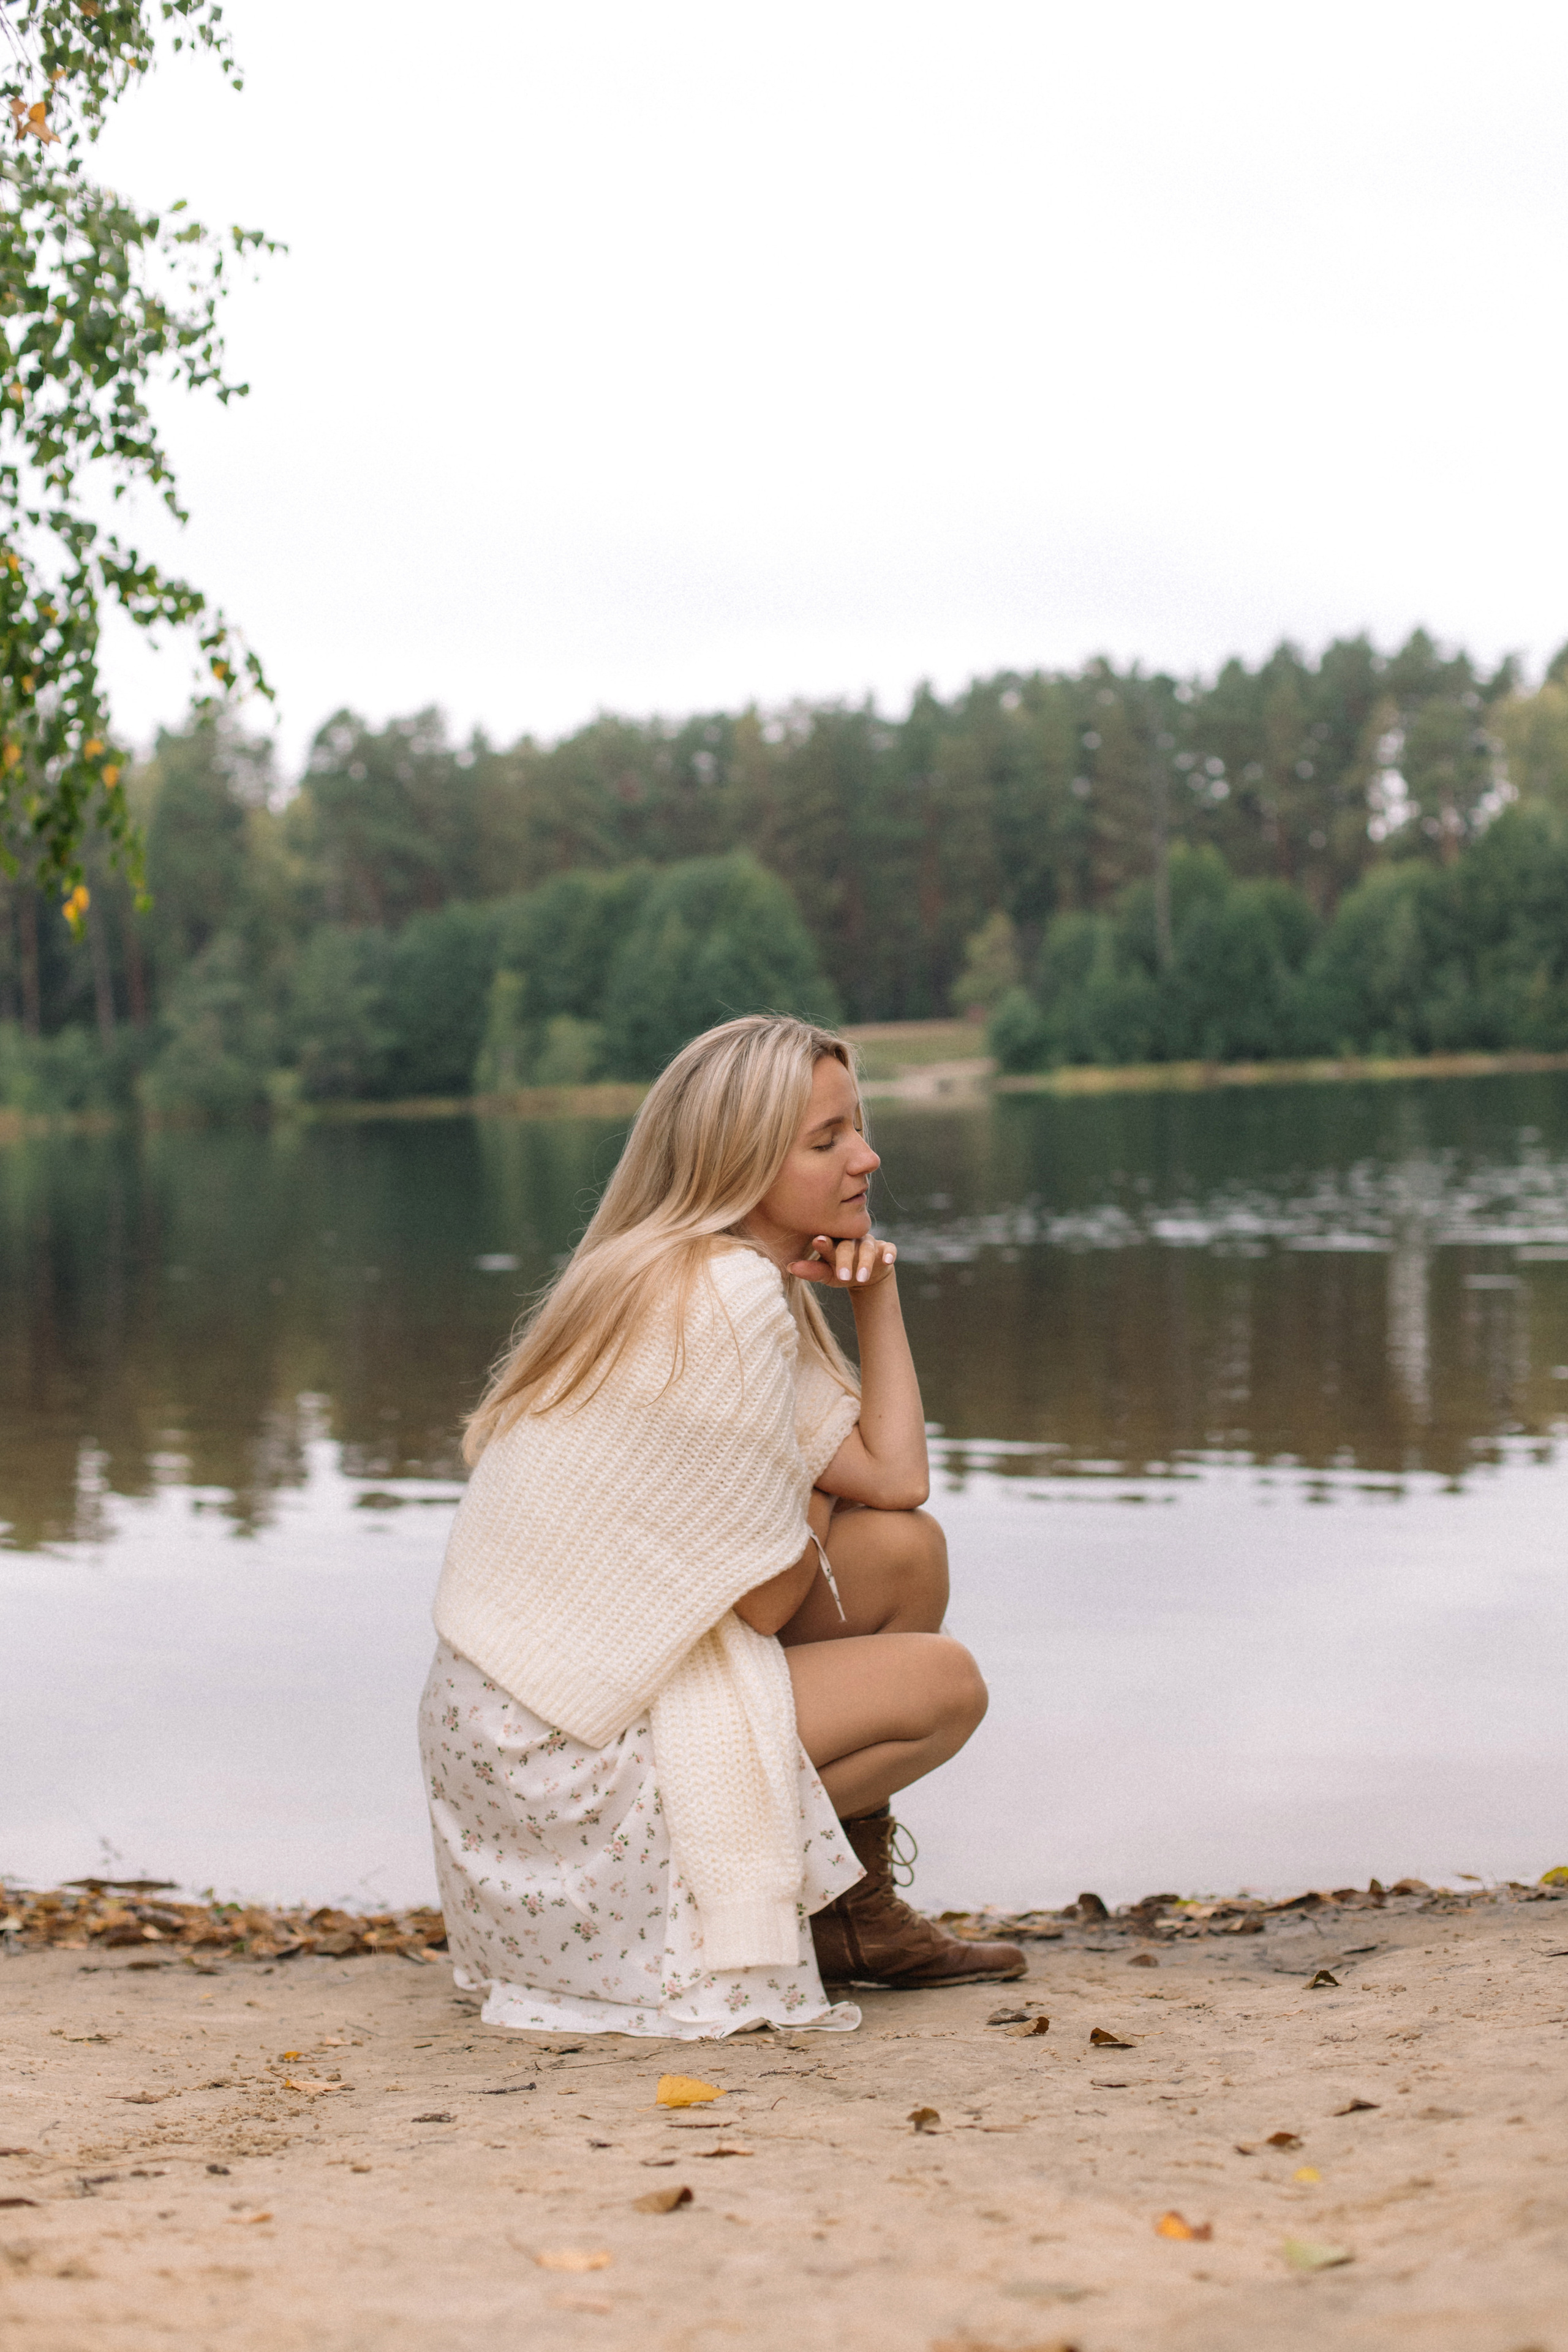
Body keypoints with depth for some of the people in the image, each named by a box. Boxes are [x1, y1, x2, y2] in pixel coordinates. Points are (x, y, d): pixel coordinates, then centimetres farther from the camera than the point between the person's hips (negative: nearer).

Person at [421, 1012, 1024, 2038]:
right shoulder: (732, 1298, -21)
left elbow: (894, 1479, 5)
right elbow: (768, 1598, -16)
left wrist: (876, 1294, 1)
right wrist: (824, 1475, 2)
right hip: (563, 1754, -9)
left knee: (907, 1550, 8)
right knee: (945, 1683, -5)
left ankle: (853, 1913, 18)